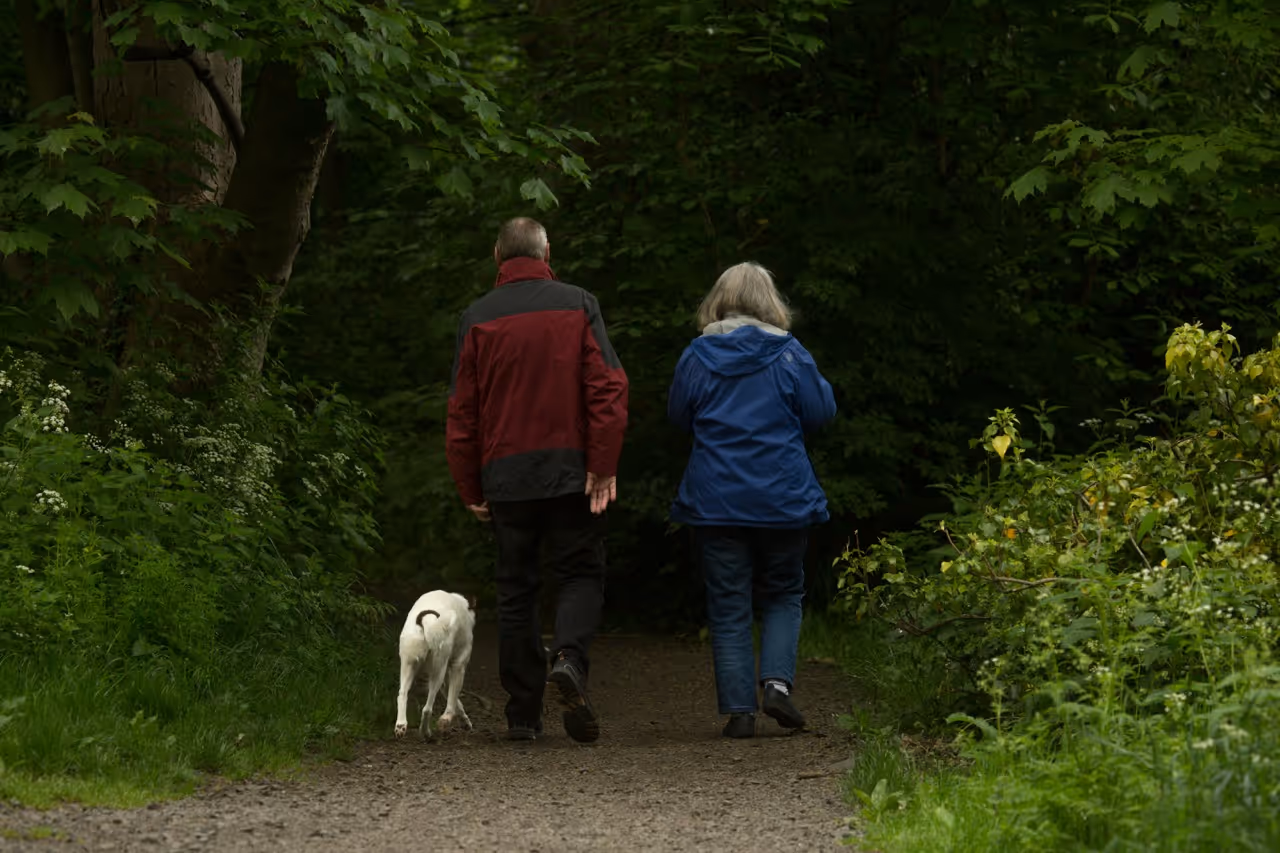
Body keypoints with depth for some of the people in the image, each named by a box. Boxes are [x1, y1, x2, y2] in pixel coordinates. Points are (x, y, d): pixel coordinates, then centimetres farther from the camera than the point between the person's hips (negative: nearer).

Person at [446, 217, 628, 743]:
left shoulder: (478, 318, 4)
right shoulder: (578, 306, 2)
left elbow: (462, 411, 4)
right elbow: (607, 389, -7)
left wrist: (470, 488, 10)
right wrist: (604, 466, -7)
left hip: (505, 476, 1)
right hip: (570, 470, -1)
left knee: (515, 588, 8)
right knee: (581, 573, 8)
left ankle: (524, 713, 6)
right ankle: (570, 658, -21)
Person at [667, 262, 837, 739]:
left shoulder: (697, 356, -2)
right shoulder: (789, 355, -6)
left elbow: (678, 415, 8)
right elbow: (821, 412, 0)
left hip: (714, 500, 0)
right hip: (782, 499, 0)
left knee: (728, 606, 5)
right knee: (784, 595, 16)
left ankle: (739, 709, 0)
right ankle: (778, 681, -5)